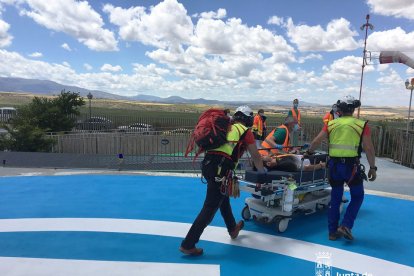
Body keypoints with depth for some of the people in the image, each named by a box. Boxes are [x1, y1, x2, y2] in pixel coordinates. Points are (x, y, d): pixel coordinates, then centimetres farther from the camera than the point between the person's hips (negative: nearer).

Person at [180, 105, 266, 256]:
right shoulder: (246, 131, 10)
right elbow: (256, 157, 20)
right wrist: (263, 172, 37)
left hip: (207, 163, 7)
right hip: (220, 168, -7)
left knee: (223, 197, 26)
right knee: (210, 208, 0)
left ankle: (232, 229, 44)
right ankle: (188, 245, 4)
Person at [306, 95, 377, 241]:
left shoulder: (331, 124, 4)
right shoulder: (361, 125, -2)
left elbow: (316, 142, 5)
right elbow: (369, 149, -4)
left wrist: (309, 152, 22)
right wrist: (372, 168, 5)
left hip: (334, 165, 3)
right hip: (351, 166, -3)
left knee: (335, 198, 15)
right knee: (357, 197, 17)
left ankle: (333, 231, 21)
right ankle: (345, 225, 6)